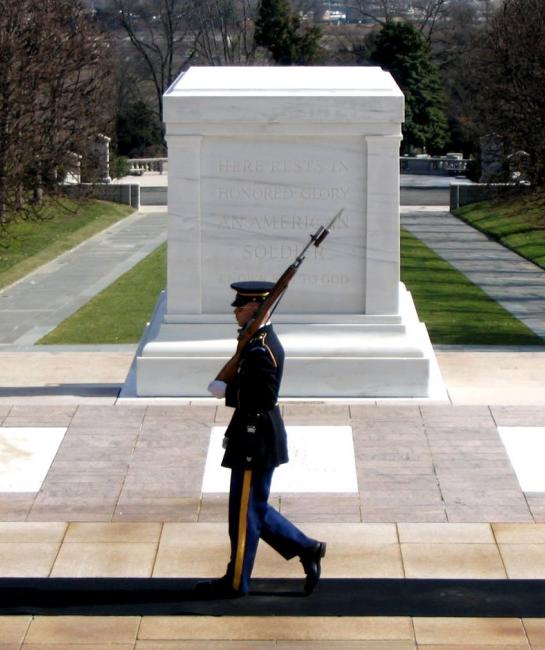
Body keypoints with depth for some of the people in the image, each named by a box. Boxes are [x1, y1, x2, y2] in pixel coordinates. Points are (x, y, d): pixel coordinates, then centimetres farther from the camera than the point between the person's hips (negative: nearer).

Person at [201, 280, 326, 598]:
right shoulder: (264, 340, 10)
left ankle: (236, 582, 13)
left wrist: (227, 391, -18)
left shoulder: (259, 350, -22)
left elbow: (265, 397, -26)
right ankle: (307, 549, 22)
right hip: (258, 438, 10)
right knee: (254, 509, 18)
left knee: (245, 513, 2)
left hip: (256, 442, -10)